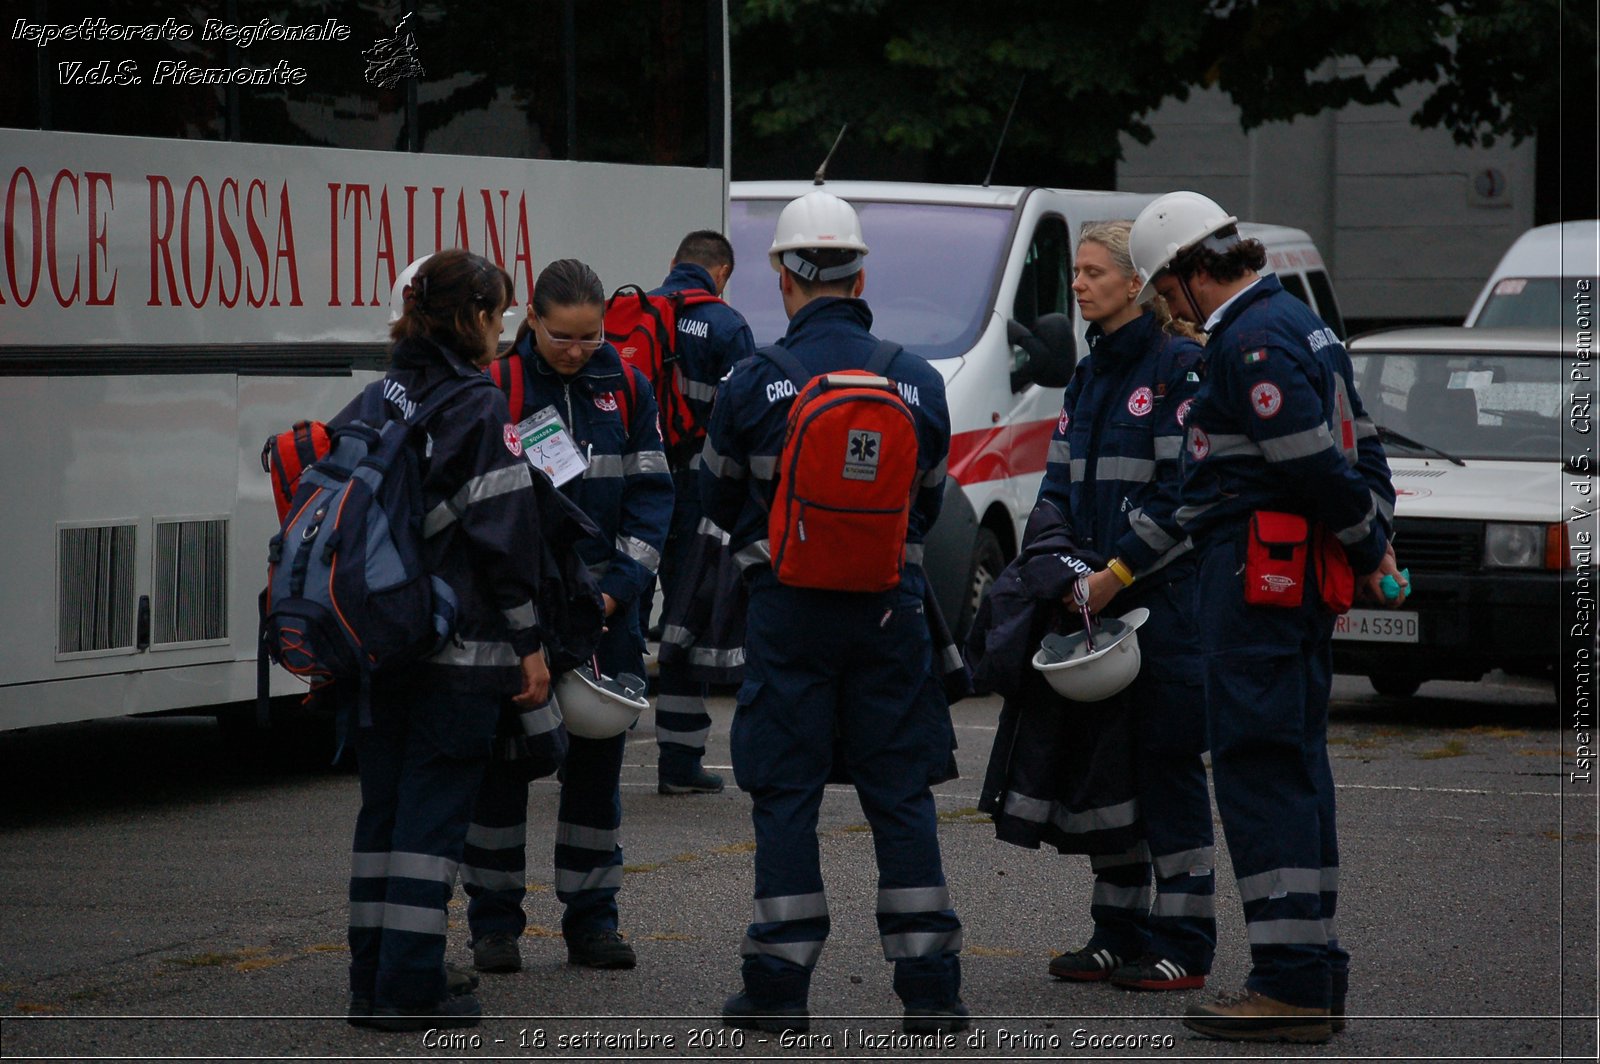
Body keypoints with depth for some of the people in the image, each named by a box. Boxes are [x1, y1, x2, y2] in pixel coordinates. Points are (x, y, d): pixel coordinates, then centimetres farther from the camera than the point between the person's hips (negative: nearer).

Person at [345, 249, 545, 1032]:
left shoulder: (376, 402, 10)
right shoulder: (478, 411, -10)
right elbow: (505, 534, -12)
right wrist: (530, 644, -7)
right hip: (456, 645, -7)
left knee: (383, 806, 12)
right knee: (435, 810, -3)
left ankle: (372, 982, 15)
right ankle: (410, 988, -5)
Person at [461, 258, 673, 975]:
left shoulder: (625, 388, 5)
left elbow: (651, 493, 5)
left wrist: (615, 588, -8)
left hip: (603, 602, 3)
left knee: (597, 759, 7)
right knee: (502, 757, 2)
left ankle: (591, 920, 15)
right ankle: (495, 922, 11)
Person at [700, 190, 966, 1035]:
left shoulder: (754, 385, -8)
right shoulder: (919, 383, 0)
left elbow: (718, 496, 7)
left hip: (788, 608, -2)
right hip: (889, 609, 2)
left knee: (785, 794, 4)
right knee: (902, 792, 7)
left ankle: (780, 987, 4)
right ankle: (929, 987, 5)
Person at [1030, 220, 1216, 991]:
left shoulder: (1179, 366, -9)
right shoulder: (1089, 375, 16)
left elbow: (1185, 491, -15)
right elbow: (1060, 480, 18)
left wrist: (1119, 570, -17)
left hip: (1164, 594, -8)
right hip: (1098, 597, 8)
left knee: (1167, 767, -6)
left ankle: (1182, 947, -2)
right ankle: (1118, 934, 17)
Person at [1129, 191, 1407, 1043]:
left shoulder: (1251, 341, -16)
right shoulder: (1297, 323, 18)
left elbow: (1314, 462, -19)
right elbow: (1360, 442, 21)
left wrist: (1366, 544, -5)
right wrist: (1374, 542, 15)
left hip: (1256, 574, -11)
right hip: (1304, 575, 11)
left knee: (1259, 770, -10)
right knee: (1293, 766, 14)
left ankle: (1292, 981, -12)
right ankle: (1314, 976, 18)